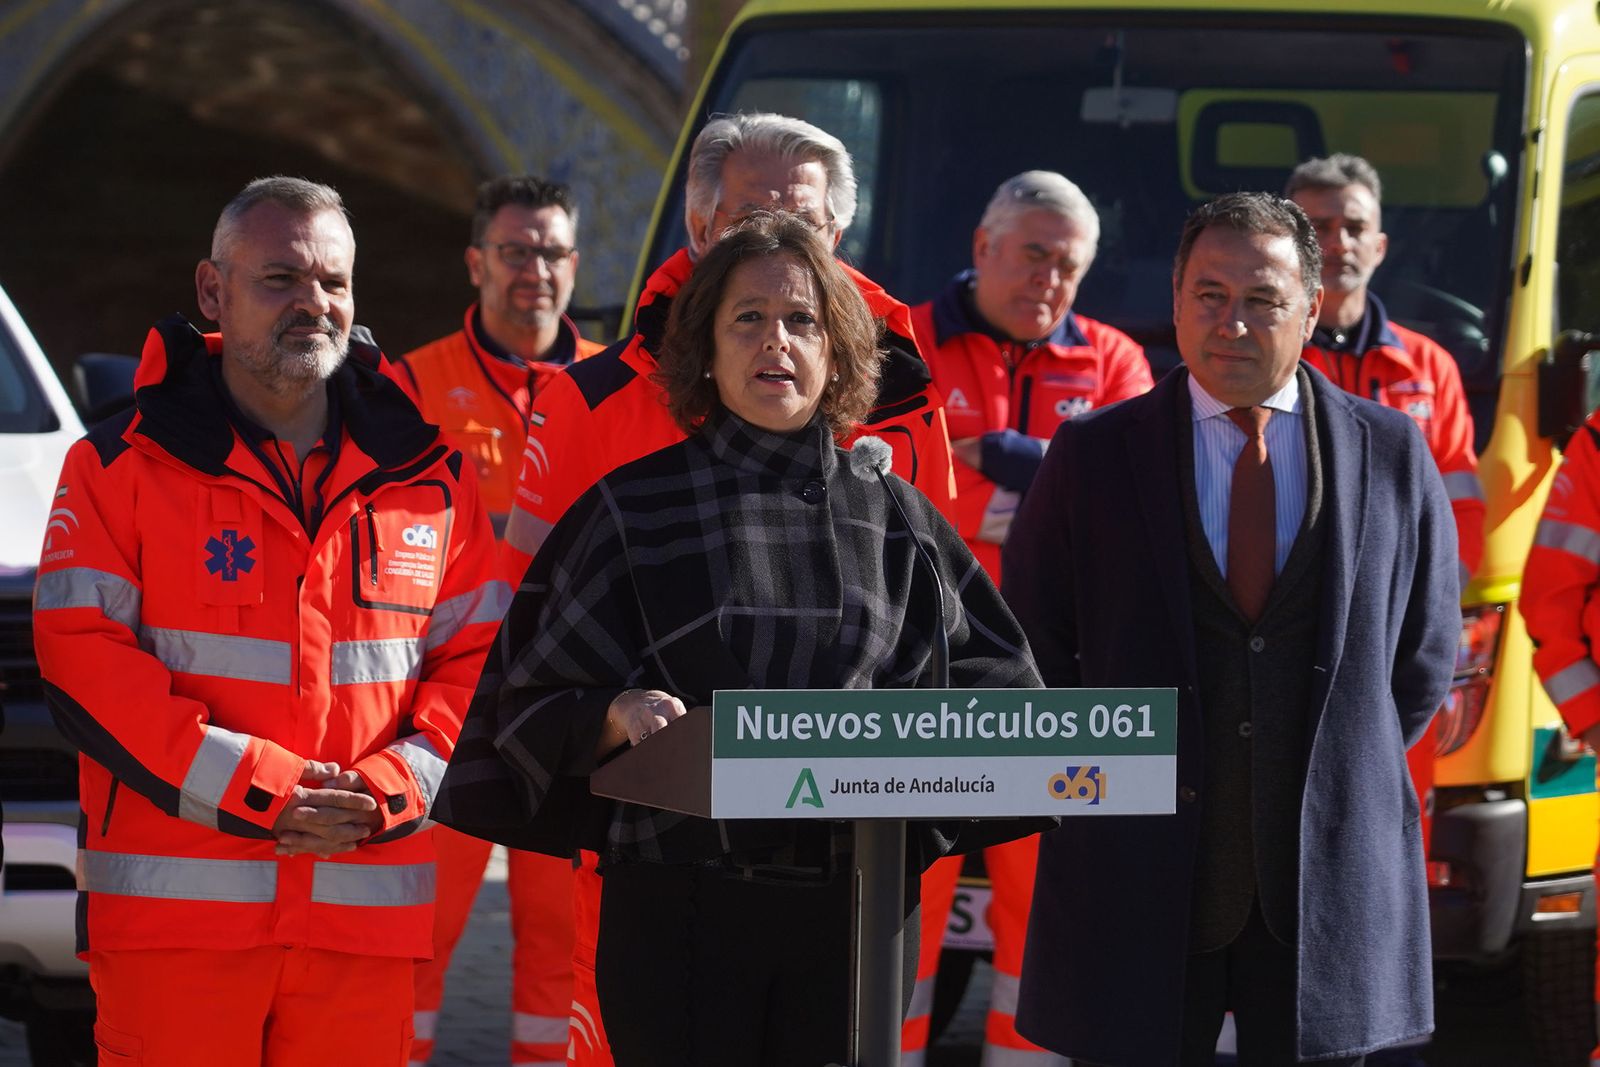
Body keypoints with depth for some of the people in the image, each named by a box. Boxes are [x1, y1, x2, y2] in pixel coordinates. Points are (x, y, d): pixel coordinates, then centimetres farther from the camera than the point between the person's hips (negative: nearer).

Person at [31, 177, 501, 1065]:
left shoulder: (429, 475, 12)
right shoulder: (125, 465, 2)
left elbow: (477, 656, 12)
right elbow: (81, 658, -5)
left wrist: (388, 789, -7)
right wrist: (255, 788, -13)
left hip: (366, 914, 3)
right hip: (174, 910, -3)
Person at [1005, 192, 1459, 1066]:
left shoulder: (1391, 452, 6)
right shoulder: (1094, 456, 2)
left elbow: (1424, 652, 14)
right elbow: (1030, 643, 9)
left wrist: (1345, 774, 8)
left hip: (1328, 880, 1)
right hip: (1141, 883, -1)